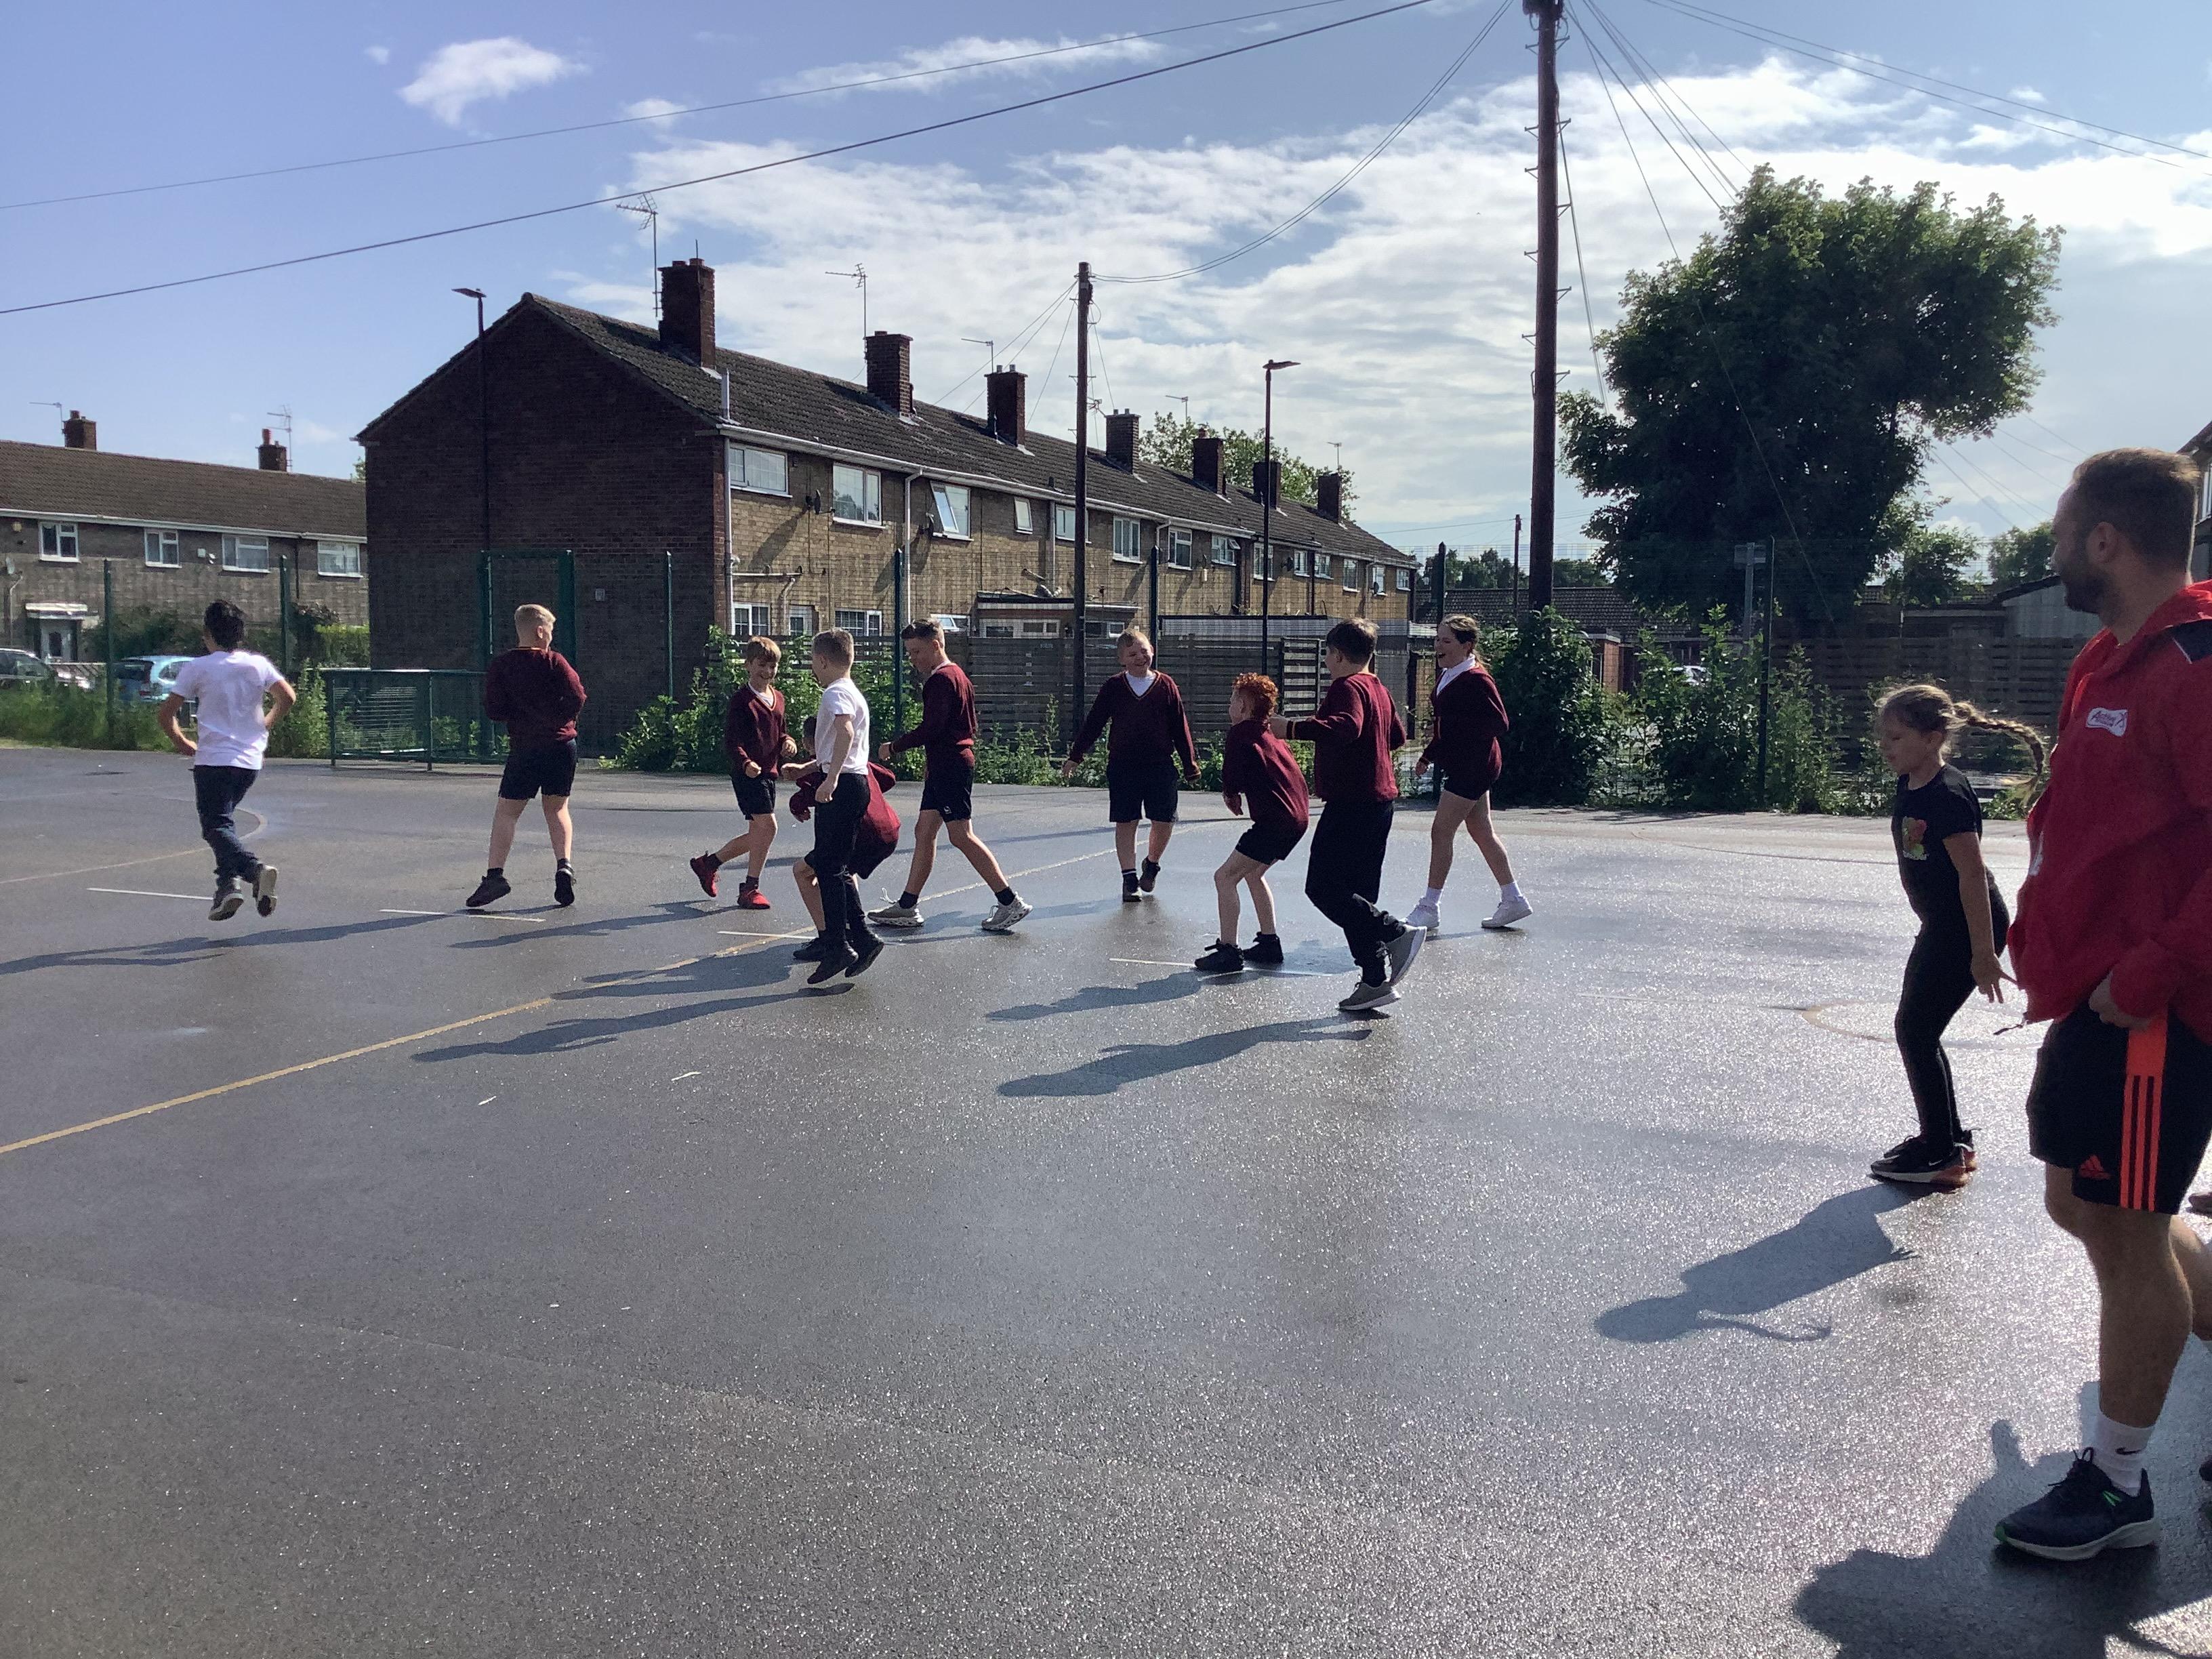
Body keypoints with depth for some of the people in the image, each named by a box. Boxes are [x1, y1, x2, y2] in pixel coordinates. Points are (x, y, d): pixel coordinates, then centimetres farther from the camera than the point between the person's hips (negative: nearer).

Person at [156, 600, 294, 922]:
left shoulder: (197, 668, -4)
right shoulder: (258, 664, 5)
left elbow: (165, 713, -4)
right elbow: (288, 697, 1)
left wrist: (181, 743, 13)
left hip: (213, 760, -5)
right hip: (251, 760, 5)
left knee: (216, 827, -5)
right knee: (223, 820, 21)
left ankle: (255, 868, -31)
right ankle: (228, 883, 10)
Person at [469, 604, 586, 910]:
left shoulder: (501, 665, 0)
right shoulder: (554, 661, -2)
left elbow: (492, 710, -3)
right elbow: (577, 698, -10)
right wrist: (559, 719, 7)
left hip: (524, 748, -1)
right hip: (563, 745, 1)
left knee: (506, 812, 4)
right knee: (558, 808, 15)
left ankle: (495, 873, -8)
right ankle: (564, 865, -2)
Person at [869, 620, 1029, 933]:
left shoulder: (941, 679, -13)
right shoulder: (957, 675, 19)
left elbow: (931, 728, -21)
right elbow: (970, 726, 24)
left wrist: (894, 747, -9)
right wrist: (931, 758, 21)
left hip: (949, 766, -11)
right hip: (945, 767, 11)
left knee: (961, 836, -11)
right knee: (924, 831, 11)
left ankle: (1010, 902, -10)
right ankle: (907, 907, 14)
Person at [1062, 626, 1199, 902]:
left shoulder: (1166, 686, 2)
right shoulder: (1113, 688, 2)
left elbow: (1180, 727, 6)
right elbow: (1093, 724, 8)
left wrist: (1190, 765, 6)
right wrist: (1075, 756, 7)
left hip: (1160, 765, 0)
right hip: (1123, 766, 0)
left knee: (1164, 822, 1)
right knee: (1126, 823, 1)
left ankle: (1151, 865, 29)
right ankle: (1129, 879, 10)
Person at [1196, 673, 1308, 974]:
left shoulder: (1240, 734, -6)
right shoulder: (1271, 734, 20)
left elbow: (1231, 779, -10)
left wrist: (1230, 795, 13)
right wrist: (1235, 793, 14)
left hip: (1275, 822, -9)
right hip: (1296, 817, 10)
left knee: (1225, 877, -5)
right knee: (1253, 873, 24)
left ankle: (1228, 950, -7)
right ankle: (1270, 944, 26)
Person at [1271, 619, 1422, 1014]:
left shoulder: (1347, 687, -12)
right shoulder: (1379, 689, 17)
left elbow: (1347, 726, -32)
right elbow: (1397, 736, 31)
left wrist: (1292, 728, -37)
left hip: (1352, 803, -10)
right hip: (1381, 800, 10)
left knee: (1323, 887, -8)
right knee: (1357, 895, 11)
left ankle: (1397, 933, -15)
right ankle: (1377, 980, 9)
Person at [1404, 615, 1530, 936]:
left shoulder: (1476, 680, -16)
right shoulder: (1446, 676, 12)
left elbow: (1499, 723, -19)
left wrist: (1461, 724, -20)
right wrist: (1428, 756, 23)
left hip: (1473, 766, -10)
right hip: (1458, 765, 10)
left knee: (1441, 831, -9)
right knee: (1482, 833, 15)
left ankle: (1429, 910, -4)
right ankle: (1513, 900, 24)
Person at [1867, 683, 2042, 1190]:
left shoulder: (1947, 796, -22)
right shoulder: (1909, 788, 5)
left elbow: (1972, 873, -23)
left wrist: (1983, 953, -23)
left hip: (1971, 925, -9)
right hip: (1941, 923, 10)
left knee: (1916, 1031, -5)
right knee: (1918, 1030, 15)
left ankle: (1942, 1153, 6)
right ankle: (1948, 1138, 27)